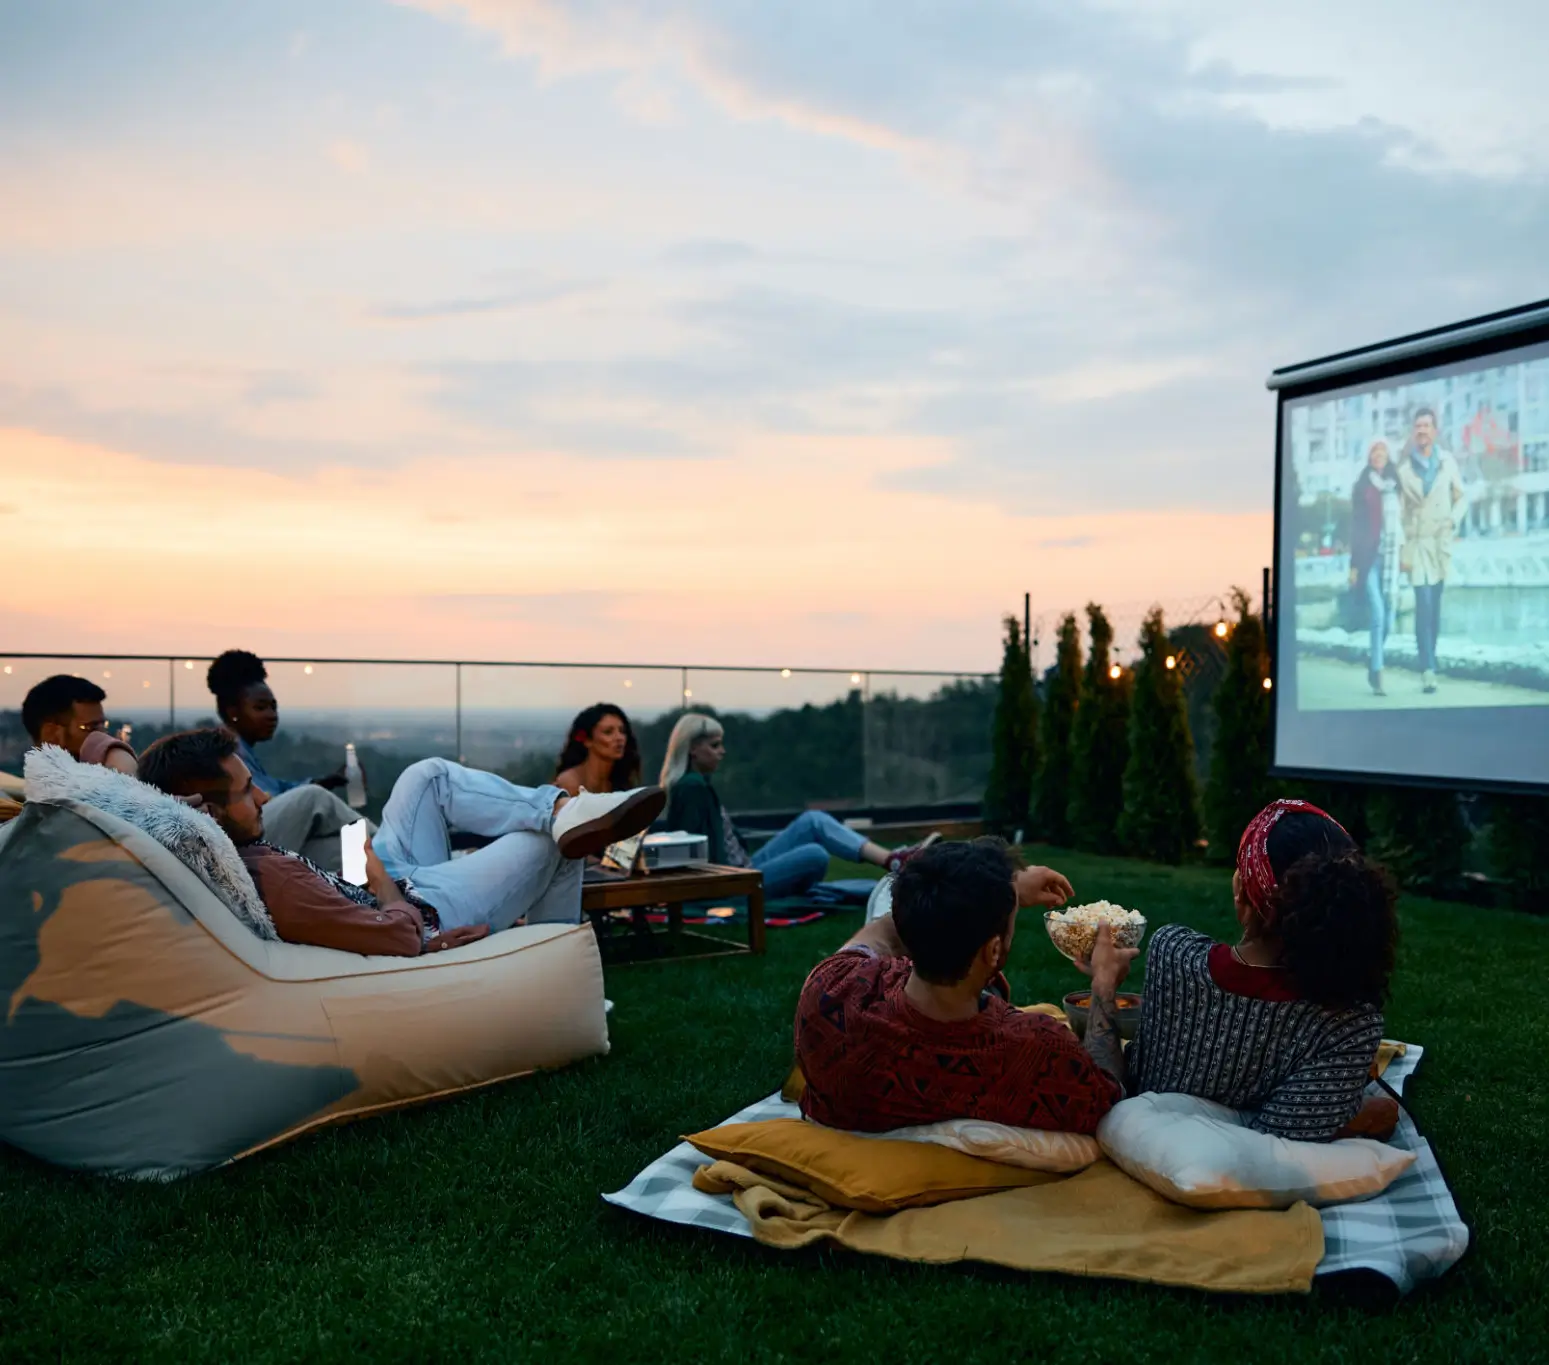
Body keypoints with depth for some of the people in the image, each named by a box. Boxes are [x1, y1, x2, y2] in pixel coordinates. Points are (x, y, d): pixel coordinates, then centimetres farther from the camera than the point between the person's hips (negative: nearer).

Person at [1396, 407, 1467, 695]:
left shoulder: (1447, 461, 3)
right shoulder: (1404, 464, -5)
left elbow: (1462, 496, 14)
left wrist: (1453, 521, -3)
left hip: (1441, 541, 3)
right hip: (1416, 540, -3)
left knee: (1435, 603, 9)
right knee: (1423, 603, -11)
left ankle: (1430, 660, 23)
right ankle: (1428, 668, -14)